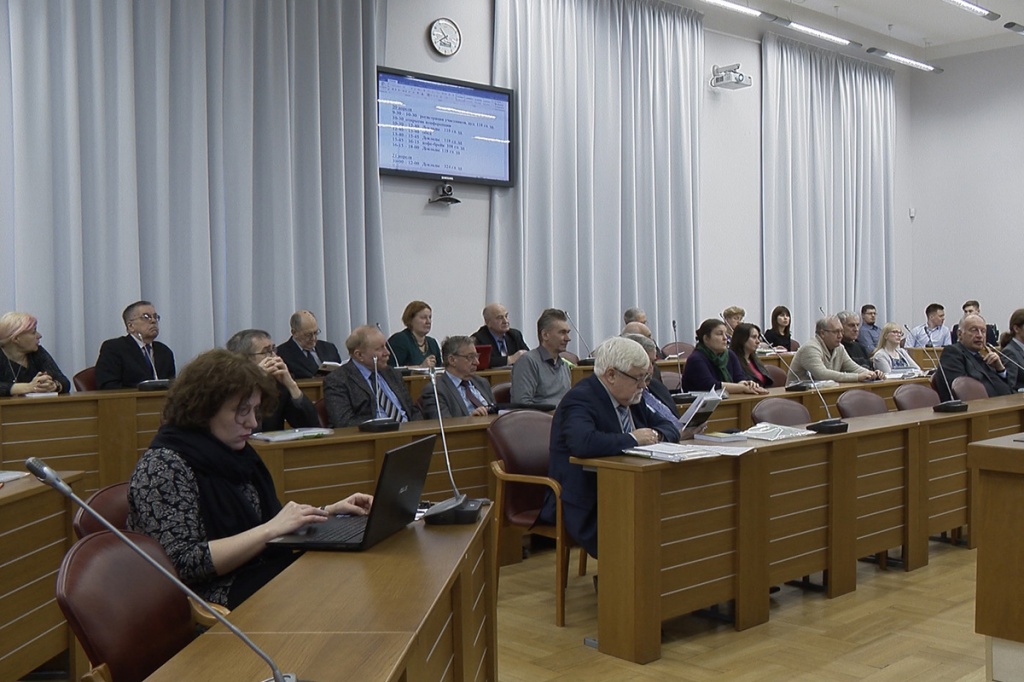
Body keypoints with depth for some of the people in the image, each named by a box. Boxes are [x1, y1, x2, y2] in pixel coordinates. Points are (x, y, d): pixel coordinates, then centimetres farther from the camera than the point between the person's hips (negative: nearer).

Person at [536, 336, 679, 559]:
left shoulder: (632, 398, 11)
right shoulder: (580, 399, -15)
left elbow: (669, 427, 20)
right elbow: (582, 443, -34)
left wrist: (656, 435, -4)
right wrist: (633, 439, -22)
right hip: (586, 509, -8)